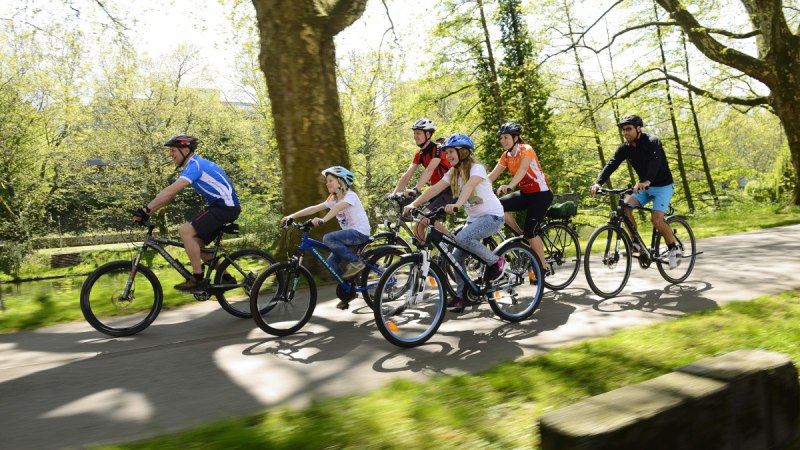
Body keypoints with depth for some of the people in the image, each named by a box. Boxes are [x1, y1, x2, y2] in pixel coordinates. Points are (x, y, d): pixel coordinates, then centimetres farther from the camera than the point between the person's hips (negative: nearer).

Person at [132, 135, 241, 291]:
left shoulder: (195, 165, -15)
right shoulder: (192, 166, 16)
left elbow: (171, 191, -27)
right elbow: (170, 194, 14)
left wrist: (145, 209, -26)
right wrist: (147, 212, 6)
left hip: (225, 206, -10)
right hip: (220, 206, 10)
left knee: (185, 231, -18)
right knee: (196, 243, 13)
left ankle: (198, 280, -11)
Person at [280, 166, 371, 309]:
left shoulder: (350, 196, -15)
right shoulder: (333, 199, 9)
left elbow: (337, 208, -36)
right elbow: (314, 208, 1)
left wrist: (322, 220, -52)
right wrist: (292, 216, -9)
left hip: (360, 232, -8)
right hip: (350, 233, 8)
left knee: (328, 238, -27)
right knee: (331, 262, -2)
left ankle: (355, 263, -16)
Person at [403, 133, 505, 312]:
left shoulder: (476, 168, -16)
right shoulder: (453, 172, 5)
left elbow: (469, 186, -36)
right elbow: (435, 189, -5)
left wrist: (457, 205, -55)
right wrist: (413, 204, -17)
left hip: (492, 216, -7)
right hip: (474, 218, 7)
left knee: (462, 238, -31)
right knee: (457, 256, -2)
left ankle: (495, 261, -12)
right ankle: (461, 296, 11)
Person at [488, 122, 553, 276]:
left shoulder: (526, 150, -18)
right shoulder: (506, 155, 3)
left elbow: (522, 169, -37)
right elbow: (492, 175, -4)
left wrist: (509, 186, -54)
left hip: (541, 194, -7)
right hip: (525, 193, 7)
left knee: (530, 231, -16)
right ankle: (522, 236, 1)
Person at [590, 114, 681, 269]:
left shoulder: (652, 142, -22)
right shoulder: (626, 147, -4)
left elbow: (655, 162, -41)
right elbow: (612, 163, -15)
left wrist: (647, 181, -60)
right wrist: (598, 182, -32)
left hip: (663, 186, -6)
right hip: (644, 187, 6)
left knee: (656, 219, -22)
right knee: (625, 205, -17)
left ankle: (674, 249, 0)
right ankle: (635, 242, -6)